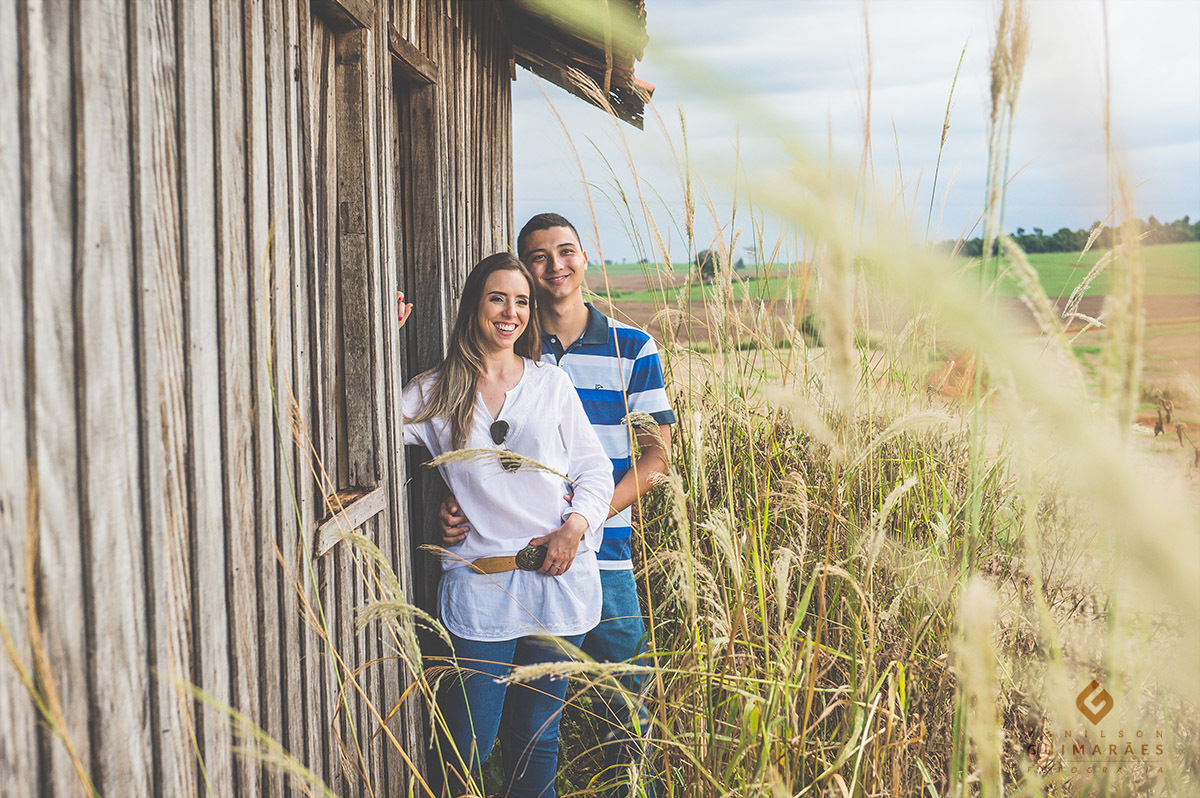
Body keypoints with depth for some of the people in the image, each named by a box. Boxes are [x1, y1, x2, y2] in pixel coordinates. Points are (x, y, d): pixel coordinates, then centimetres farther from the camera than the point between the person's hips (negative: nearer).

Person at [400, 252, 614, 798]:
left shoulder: (552, 384, 9)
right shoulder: (434, 394, 5)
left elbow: (596, 470, 9)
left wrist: (575, 526, -9)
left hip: (560, 583, 2)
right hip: (478, 587, -1)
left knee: (536, 741, 12)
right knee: (466, 754, 1)